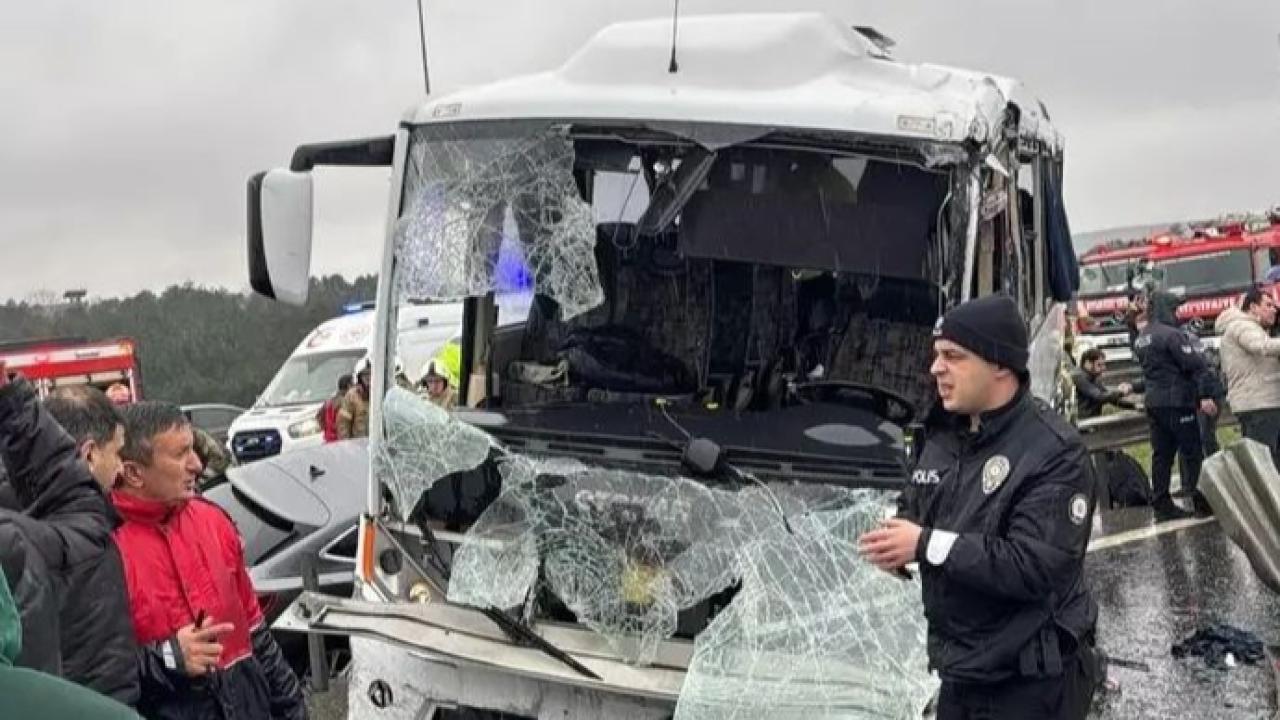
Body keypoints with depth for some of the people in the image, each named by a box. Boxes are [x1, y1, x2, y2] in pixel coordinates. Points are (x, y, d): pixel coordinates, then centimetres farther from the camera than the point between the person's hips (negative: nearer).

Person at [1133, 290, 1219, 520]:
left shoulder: (1141, 339, 14)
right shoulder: (1171, 334, -14)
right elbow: (1195, 365, -20)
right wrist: (1205, 394, -21)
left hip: (1152, 402, 8)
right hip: (1176, 402, -8)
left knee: (1161, 454, 9)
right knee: (1192, 453, -2)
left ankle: (1162, 505, 9)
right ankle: (1201, 501, -1)